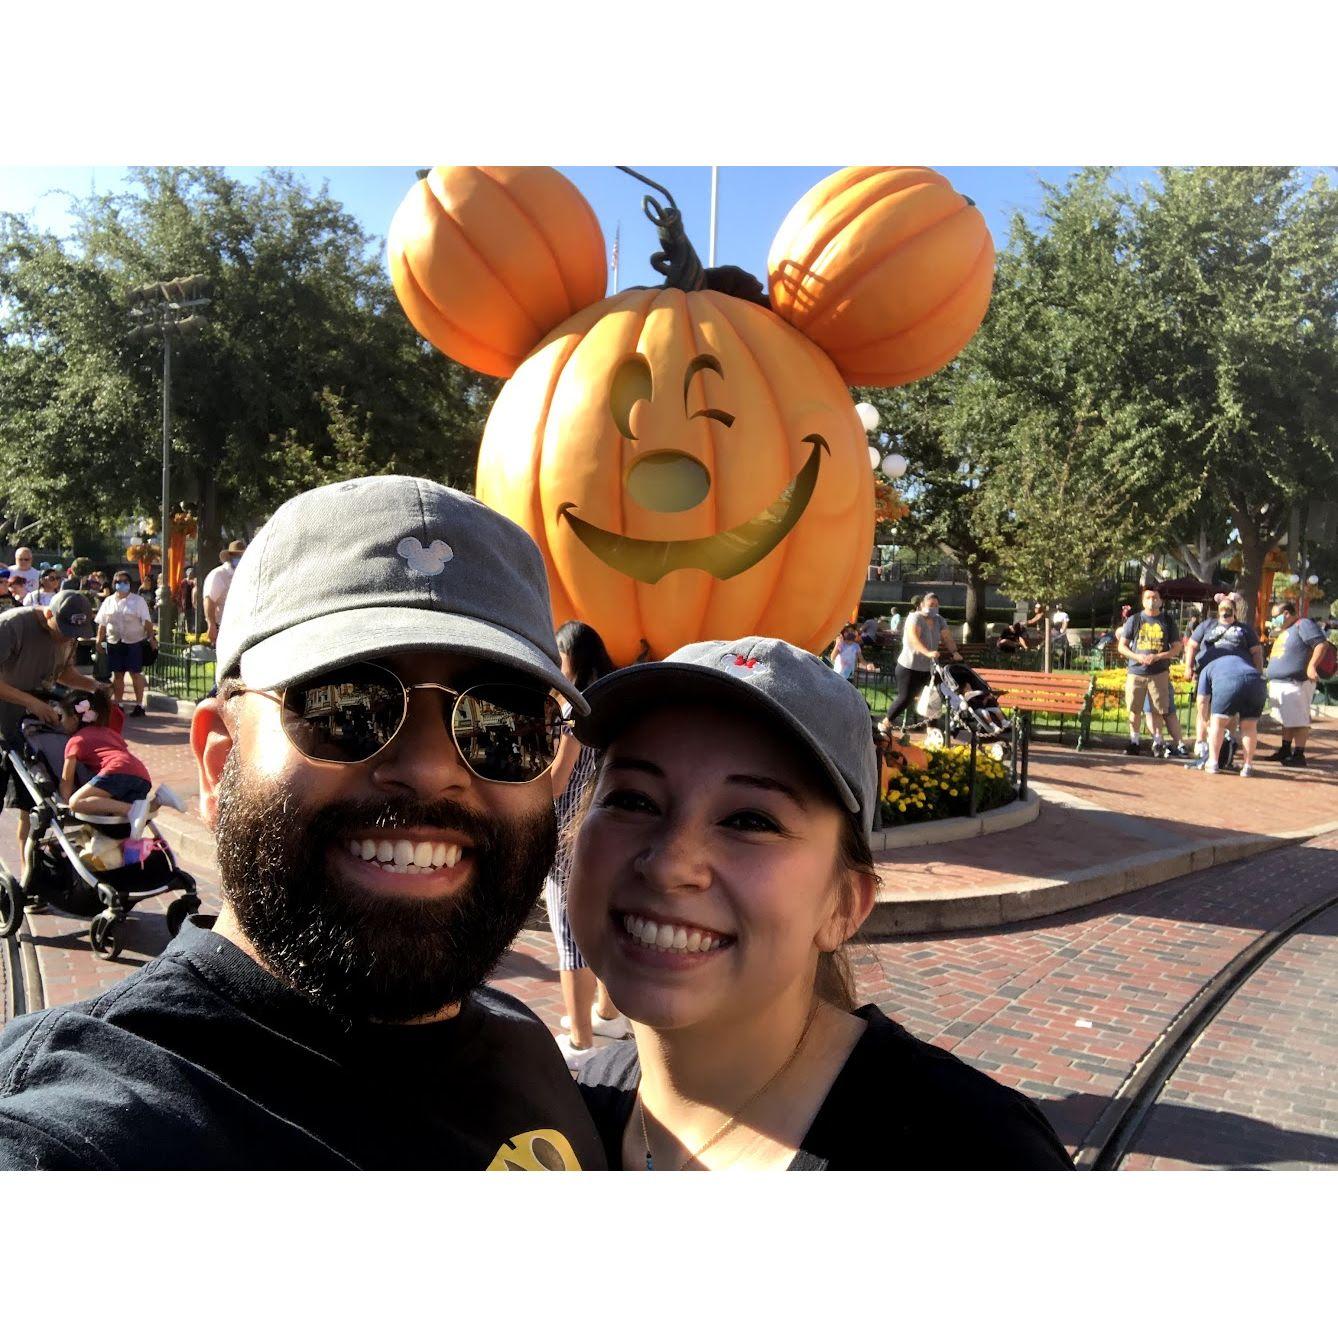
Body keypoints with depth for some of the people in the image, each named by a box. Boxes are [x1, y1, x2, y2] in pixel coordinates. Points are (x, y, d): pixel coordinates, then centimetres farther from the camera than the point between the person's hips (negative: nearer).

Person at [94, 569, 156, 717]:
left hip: (134, 642, -4)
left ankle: (139, 705, 3)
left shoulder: (138, 600, 0)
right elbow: (102, 624, 12)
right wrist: (99, 641, 5)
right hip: (114, 643, 4)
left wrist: (151, 637, -14)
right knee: (117, 674, 8)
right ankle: (117, 704, 16)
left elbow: (147, 621, -5)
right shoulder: (108, 602, 11)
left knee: (135, 673, -2)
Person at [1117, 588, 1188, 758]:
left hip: (1159, 673, 0)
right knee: (1134, 709, 2)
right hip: (1136, 672, 0)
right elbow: (1122, 646, 6)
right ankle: (1135, 742, 15)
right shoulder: (1134, 620, 6)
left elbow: (1176, 647, 6)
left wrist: (1157, 656, -11)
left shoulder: (1168, 621, 7)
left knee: (1159, 710, -1)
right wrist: (1138, 657, -11)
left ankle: (1157, 743, 12)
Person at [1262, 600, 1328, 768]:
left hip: (1296, 683, -10)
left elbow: (1320, 644, -16)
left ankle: (1299, 755, -3)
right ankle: (1285, 751, 24)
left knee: (1299, 720, -5)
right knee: (1287, 720, 16)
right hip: (1279, 683, 10)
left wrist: (1311, 666, -24)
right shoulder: (1284, 631, 22)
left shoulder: (1303, 625, -7)